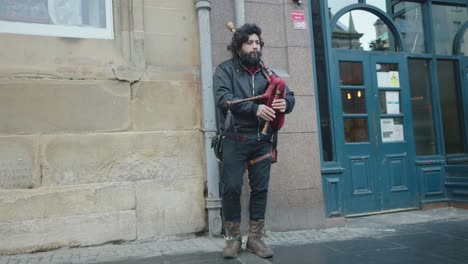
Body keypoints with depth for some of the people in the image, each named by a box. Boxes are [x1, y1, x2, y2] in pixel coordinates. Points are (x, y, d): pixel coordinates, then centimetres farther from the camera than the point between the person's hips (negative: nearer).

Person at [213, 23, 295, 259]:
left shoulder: (266, 72, 13)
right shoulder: (225, 69, 1)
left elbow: (289, 94, 9)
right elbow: (223, 97, -16)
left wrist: (285, 103, -16)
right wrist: (255, 108, -26)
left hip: (262, 140, 4)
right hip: (235, 140, -3)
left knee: (260, 189, 6)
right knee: (231, 188, -3)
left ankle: (255, 238, 19)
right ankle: (233, 238, 14)